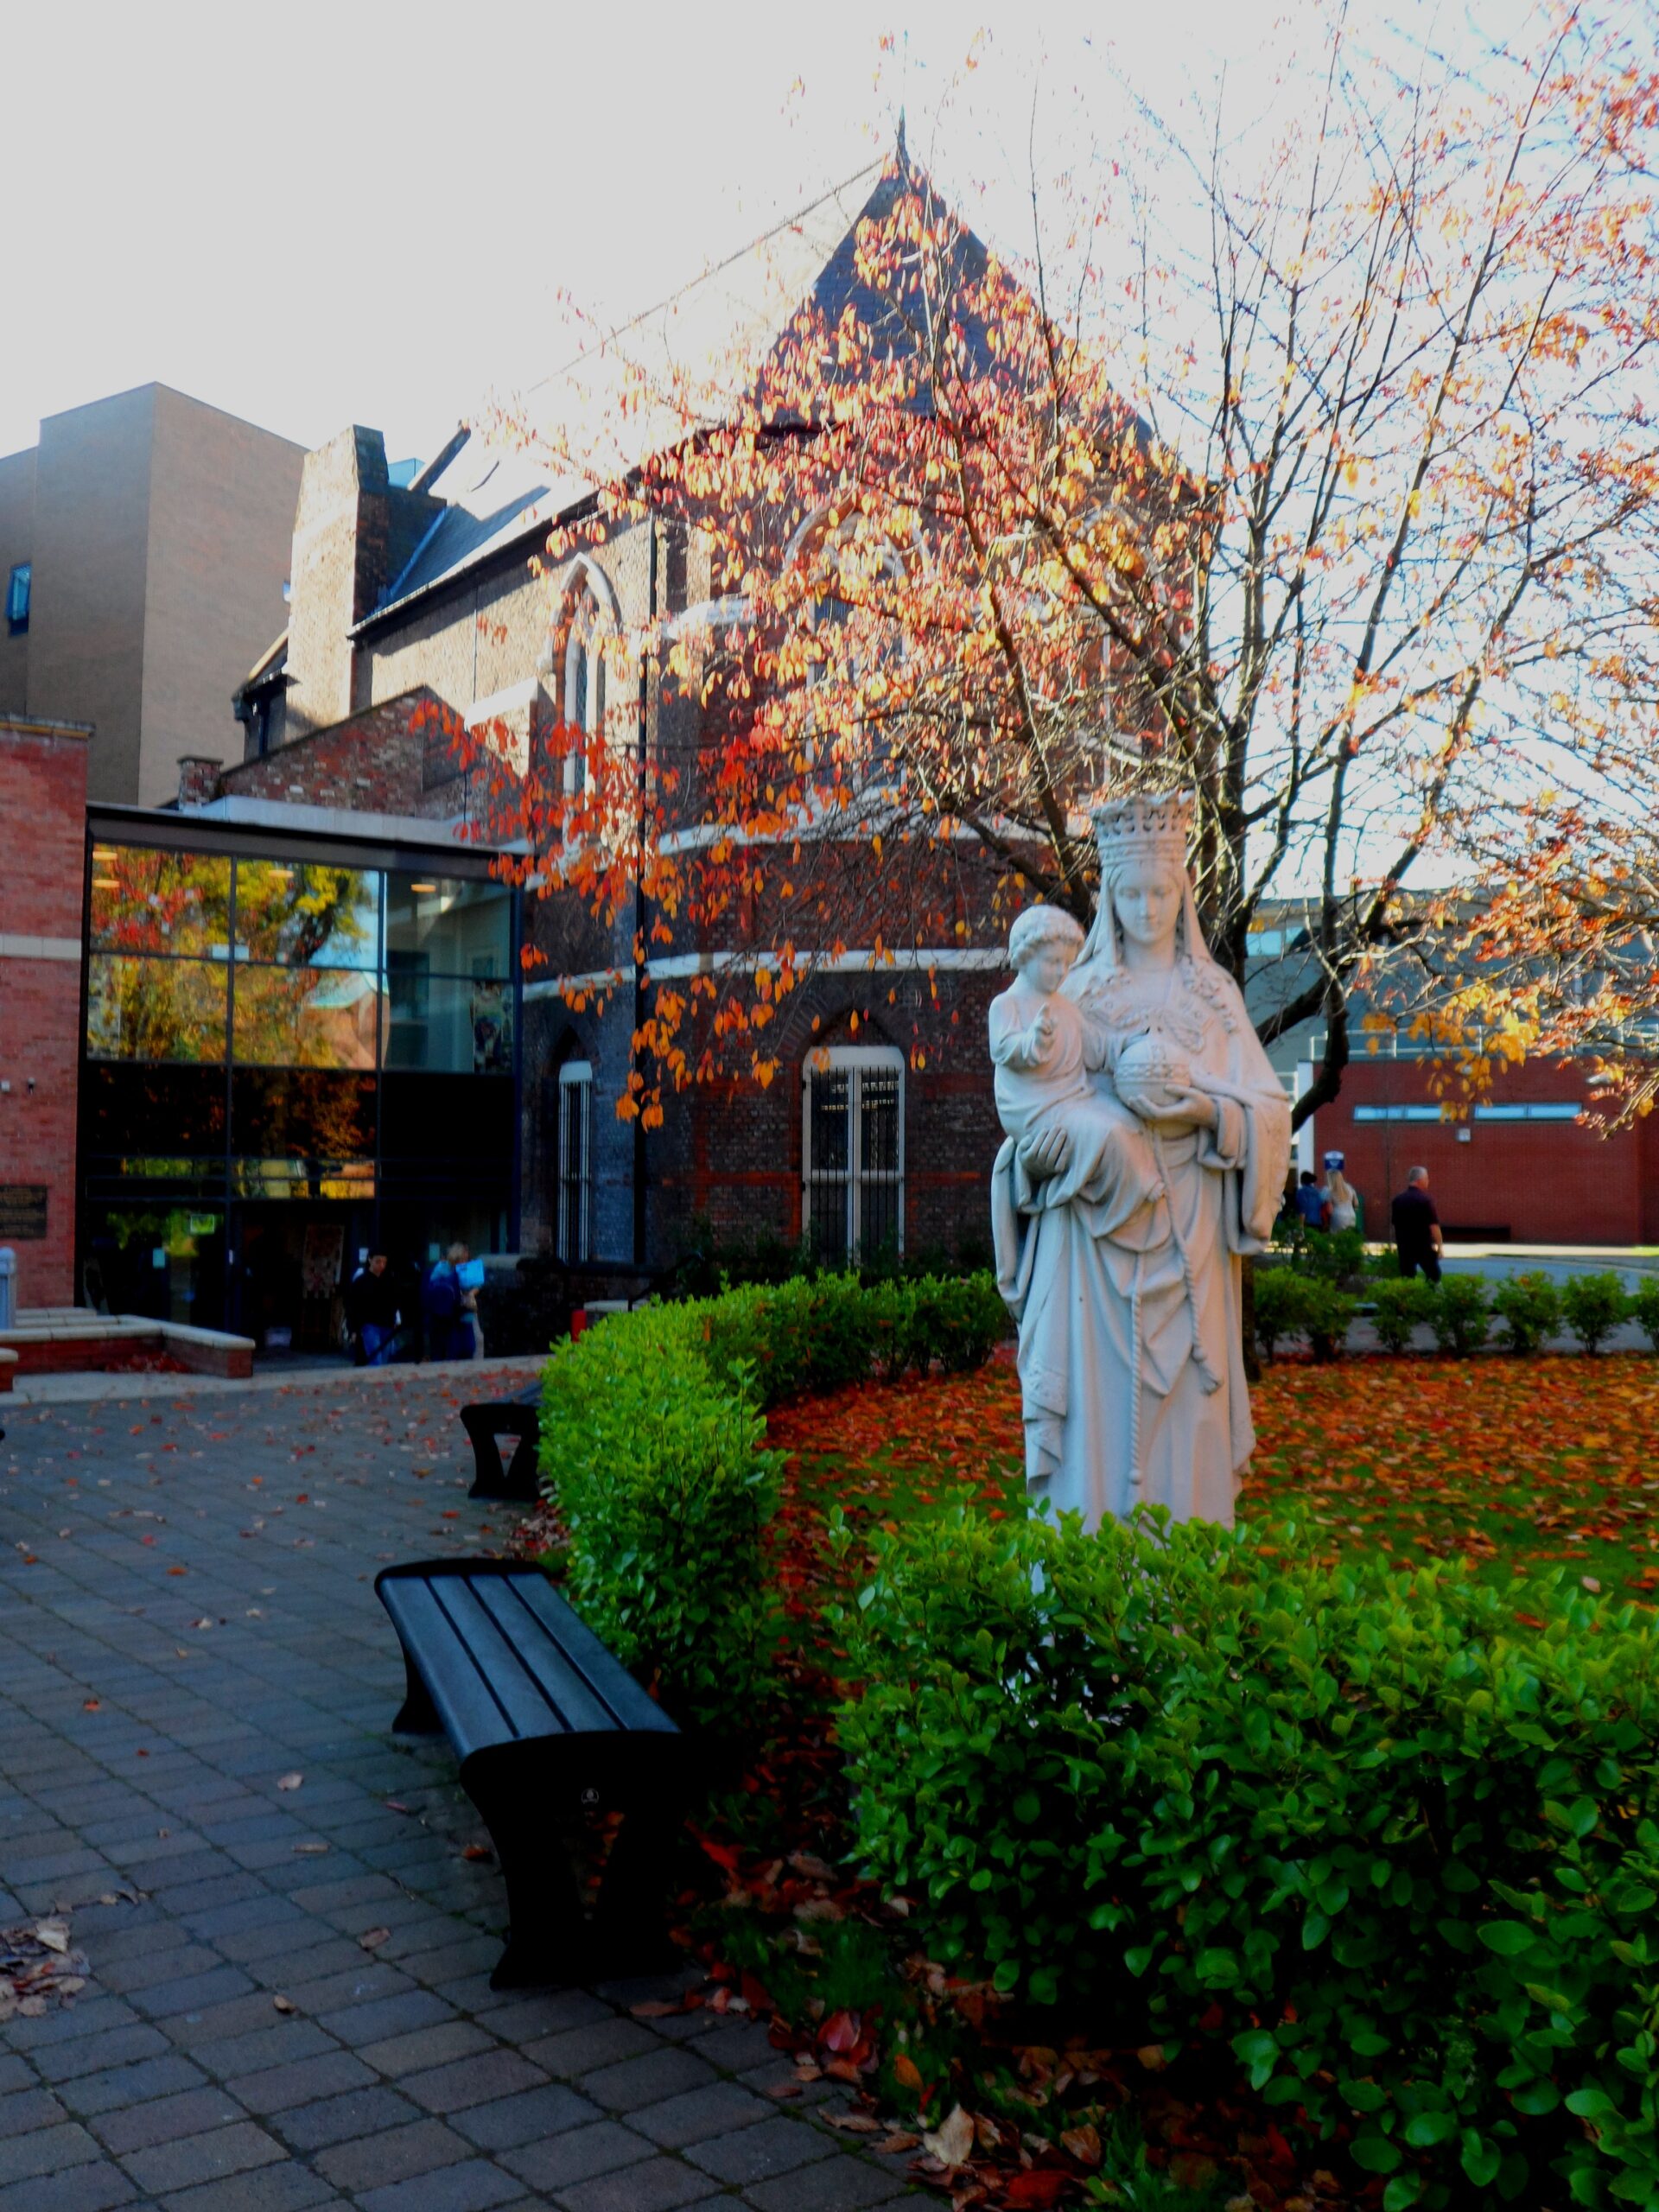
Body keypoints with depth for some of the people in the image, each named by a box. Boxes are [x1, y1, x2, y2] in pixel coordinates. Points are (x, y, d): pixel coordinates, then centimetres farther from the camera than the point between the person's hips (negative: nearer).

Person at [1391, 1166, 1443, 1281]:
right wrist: (1439, 1245, -4)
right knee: (1434, 1278, 11)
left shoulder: (1398, 1200, 4)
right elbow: (1434, 1225, -13)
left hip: (1404, 1248, 4)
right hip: (1424, 1247, -4)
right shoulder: (1425, 1199, -12)